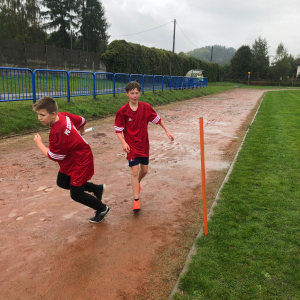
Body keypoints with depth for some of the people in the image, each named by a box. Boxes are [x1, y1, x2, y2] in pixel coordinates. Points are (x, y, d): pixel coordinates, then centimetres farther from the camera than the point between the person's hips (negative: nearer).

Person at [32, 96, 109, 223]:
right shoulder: (63, 115, -11)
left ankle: (102, 209, 28)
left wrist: (39, 143, -8)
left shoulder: (57, 133, -35)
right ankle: (97, 189, 30)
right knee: (62, 182, 20)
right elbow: (81, 121, 7)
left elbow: (54, 156, -22)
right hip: (70, 160, 10)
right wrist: (79, 133, 28)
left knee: (76, 194, 4)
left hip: (80, 163, -10)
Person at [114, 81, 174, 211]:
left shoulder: (146, 107, -6)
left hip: (144, 144, 4)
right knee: (135, 170, -10)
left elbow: (157, 119, 6)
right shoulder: (122, 111, -12)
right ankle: (136, 200, -1)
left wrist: (167, 131, 4)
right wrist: (123, 143, -20)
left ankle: (137, 182, 48)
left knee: (144, 170, 13)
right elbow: (118, 130, -7)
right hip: (131, 145, -3)